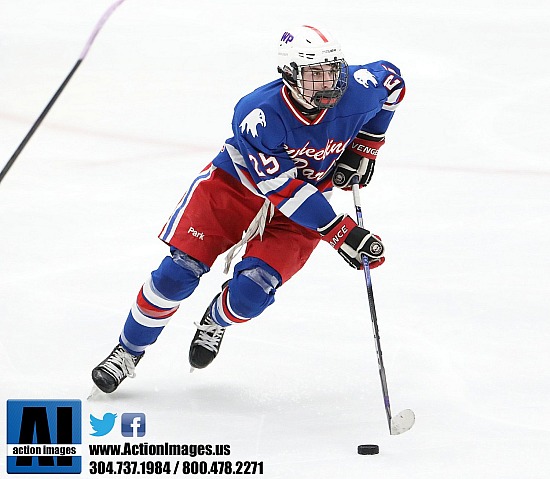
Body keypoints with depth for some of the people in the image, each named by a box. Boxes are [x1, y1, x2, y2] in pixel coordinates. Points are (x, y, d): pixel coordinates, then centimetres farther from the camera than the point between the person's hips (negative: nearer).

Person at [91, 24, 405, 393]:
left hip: (303, 210, 2)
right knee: (179, 273, -9)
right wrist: (342, 233, -34)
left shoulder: (356, 91, -22)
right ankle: (128, 353, 13)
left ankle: (216, 321, 22)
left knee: (249, 293, -16)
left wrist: (364, 147, -2)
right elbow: (284, 190, -32)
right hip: (236, 185, -2)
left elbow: (392, 80, 3)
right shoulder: (258, 114, -33)